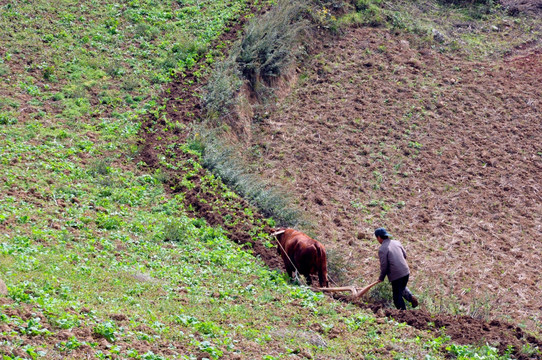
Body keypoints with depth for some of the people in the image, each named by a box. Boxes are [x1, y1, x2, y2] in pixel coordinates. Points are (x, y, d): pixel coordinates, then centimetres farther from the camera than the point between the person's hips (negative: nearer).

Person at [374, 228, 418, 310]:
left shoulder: (382, 249, -13)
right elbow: (405, 255, 14)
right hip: (406, 271, 7)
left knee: (397, 297, 8)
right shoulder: (396, 243, 7)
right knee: (403, 288, 31)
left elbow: (384, 266, -13)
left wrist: (381, 278, 3)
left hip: (396, 276, -7)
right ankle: (411, 297, 8)